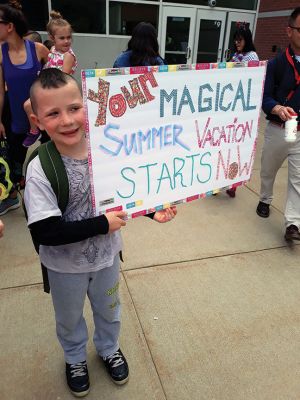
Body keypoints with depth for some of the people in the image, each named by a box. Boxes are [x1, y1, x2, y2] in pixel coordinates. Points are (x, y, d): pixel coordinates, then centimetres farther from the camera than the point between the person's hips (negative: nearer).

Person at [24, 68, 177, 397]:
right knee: (70, 319, 25)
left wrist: (152, 209, -13)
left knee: (108, 310, 28)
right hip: (66, 265, -2)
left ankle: (108, 349, 60)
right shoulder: (40, 170, -28)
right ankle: (75, 359, 57)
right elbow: (45, 232, -31)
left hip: (106, 255, 3)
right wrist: (103, 224, -28)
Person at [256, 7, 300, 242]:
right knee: (268, 170, 18)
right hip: (277, 130, 0)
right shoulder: (276, 64, -4)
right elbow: (265, 98, -12)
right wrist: (278, 109, -32)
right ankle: (265, 201, 44)